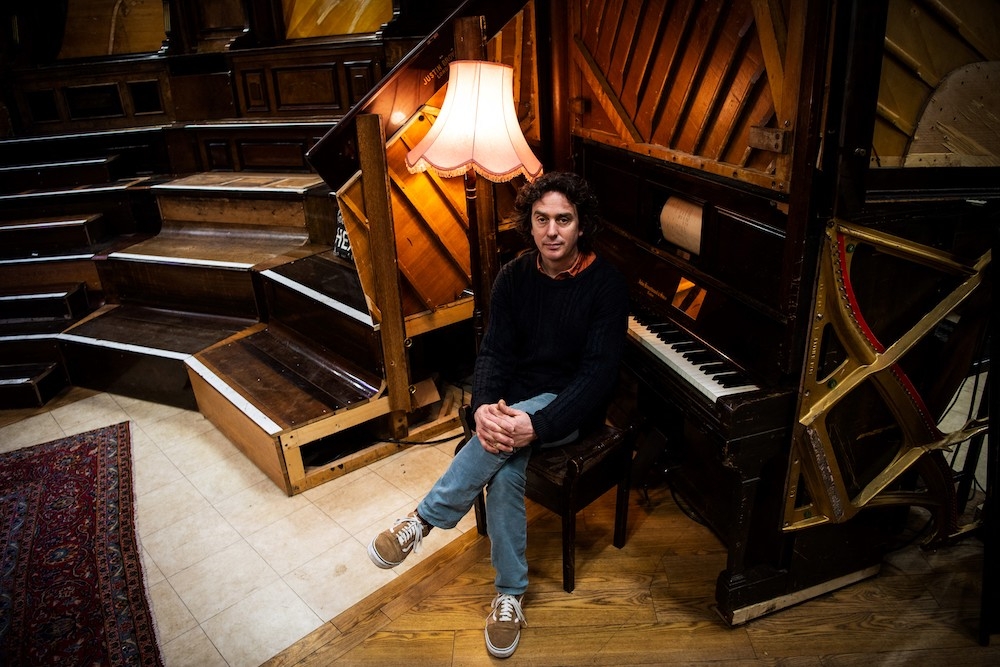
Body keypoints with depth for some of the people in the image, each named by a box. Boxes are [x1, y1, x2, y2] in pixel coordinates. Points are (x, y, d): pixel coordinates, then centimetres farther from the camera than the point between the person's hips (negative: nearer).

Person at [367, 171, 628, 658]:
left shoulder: (606, 284, -12)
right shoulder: (514, 277, 0)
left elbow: (599, 372, -19)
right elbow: (494, 351, -3)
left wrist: (537, 425, -33)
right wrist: (483, 405, -26)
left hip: (568, 410, -3)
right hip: (514, 402, 3)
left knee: (505, 443, -35)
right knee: (505, 471, -28)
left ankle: (423, 520, -16)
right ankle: (510, 595, -10)